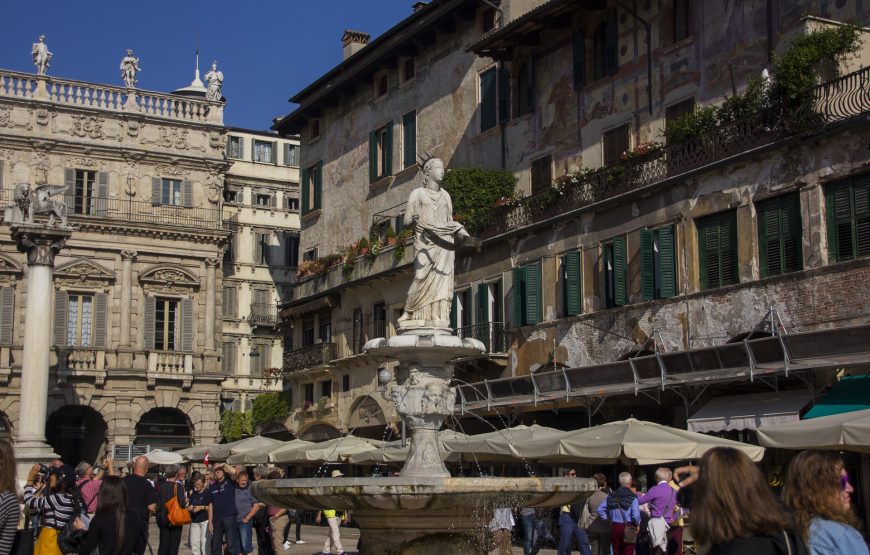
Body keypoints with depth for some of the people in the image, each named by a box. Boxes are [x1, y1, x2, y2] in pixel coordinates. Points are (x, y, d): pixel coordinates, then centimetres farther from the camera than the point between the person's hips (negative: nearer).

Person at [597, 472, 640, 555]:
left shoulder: (611, 496, 5)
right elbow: (636, 515, -16)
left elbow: (600, 510, 2)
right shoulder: (632, 496, -9)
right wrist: (637, 524, 3)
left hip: (614, 527, 4)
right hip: (628, 528, -4)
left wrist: (609, 519, 11)